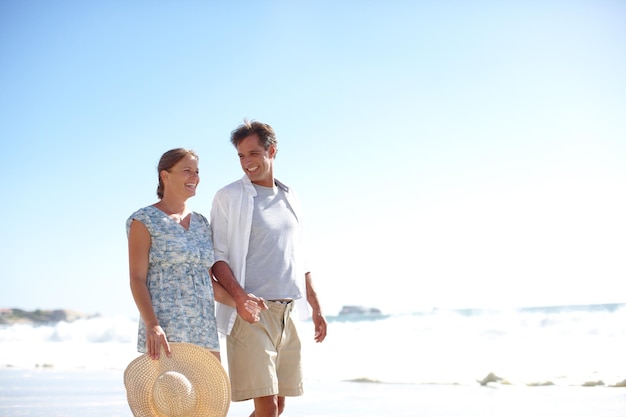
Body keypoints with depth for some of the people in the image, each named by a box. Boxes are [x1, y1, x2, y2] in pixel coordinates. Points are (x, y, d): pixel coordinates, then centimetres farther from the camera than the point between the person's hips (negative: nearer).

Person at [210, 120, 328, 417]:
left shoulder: (289, 198, 17)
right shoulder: (229, 197, 0)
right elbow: (216, 256, -5)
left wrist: (315, 307, 20)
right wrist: (239, 295, -22)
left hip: (288, 313, 6)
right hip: (250, 313, -6)